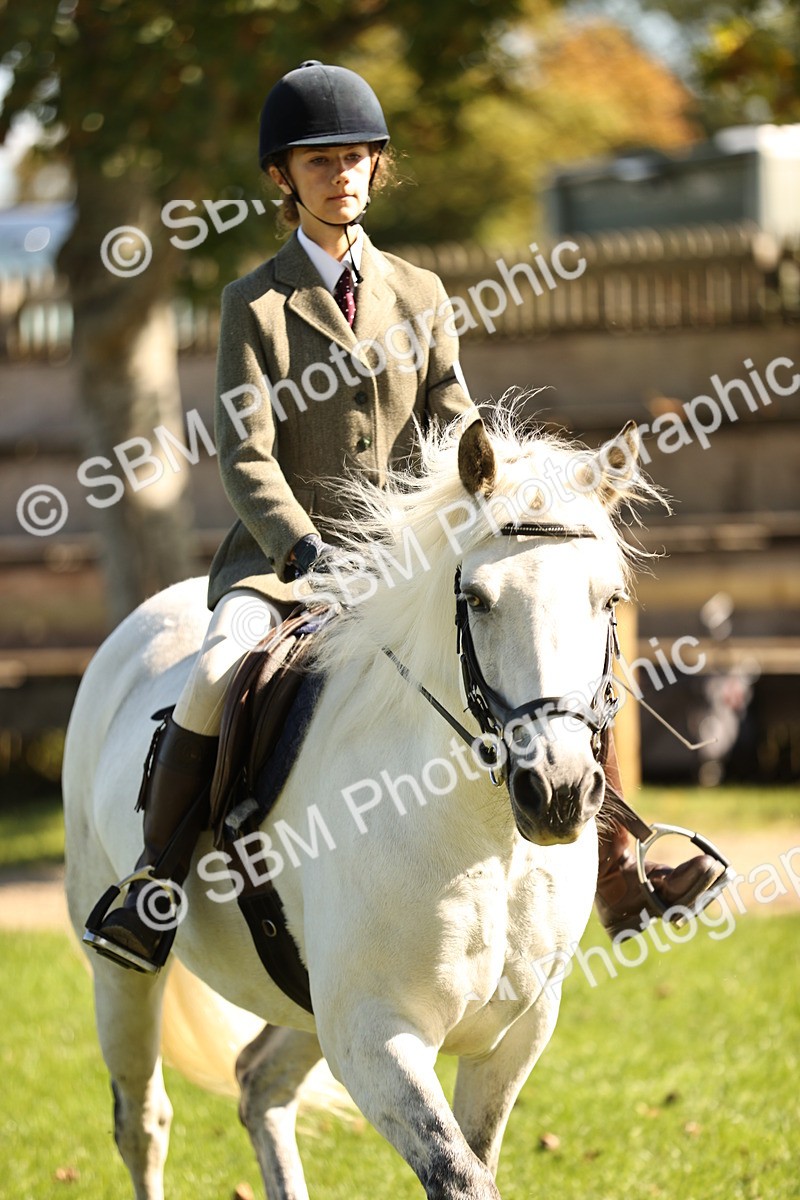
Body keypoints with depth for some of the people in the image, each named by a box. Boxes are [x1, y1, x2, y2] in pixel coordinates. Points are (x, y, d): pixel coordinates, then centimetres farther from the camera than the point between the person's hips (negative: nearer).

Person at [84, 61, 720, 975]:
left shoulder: (418, 297, 10)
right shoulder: (257, 304, -1)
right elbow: (245, 459, -9)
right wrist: (309, 551, -23)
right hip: (283, 550, -3)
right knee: (218, 675, -33)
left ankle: (618, 872, -2)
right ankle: (154, 885, -20)